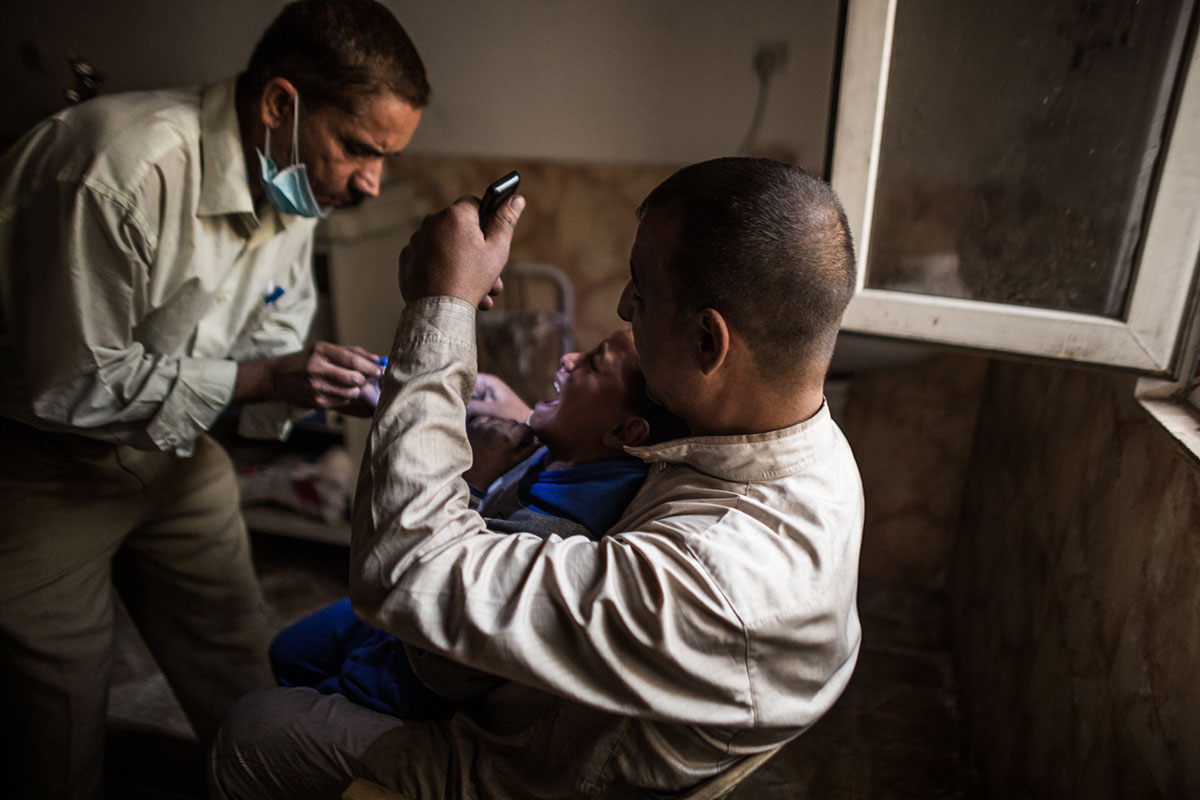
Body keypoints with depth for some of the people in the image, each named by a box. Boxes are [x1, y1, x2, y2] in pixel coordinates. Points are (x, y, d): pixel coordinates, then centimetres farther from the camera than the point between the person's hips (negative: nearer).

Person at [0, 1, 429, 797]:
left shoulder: (291, 182, -7)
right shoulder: (125, 171, -32)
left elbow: (270, 353, 0)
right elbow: (68, 385, -26)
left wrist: (344, 385, -20)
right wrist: (261, 378, -30)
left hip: (171, 445, 6)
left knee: (244, 684, 13)